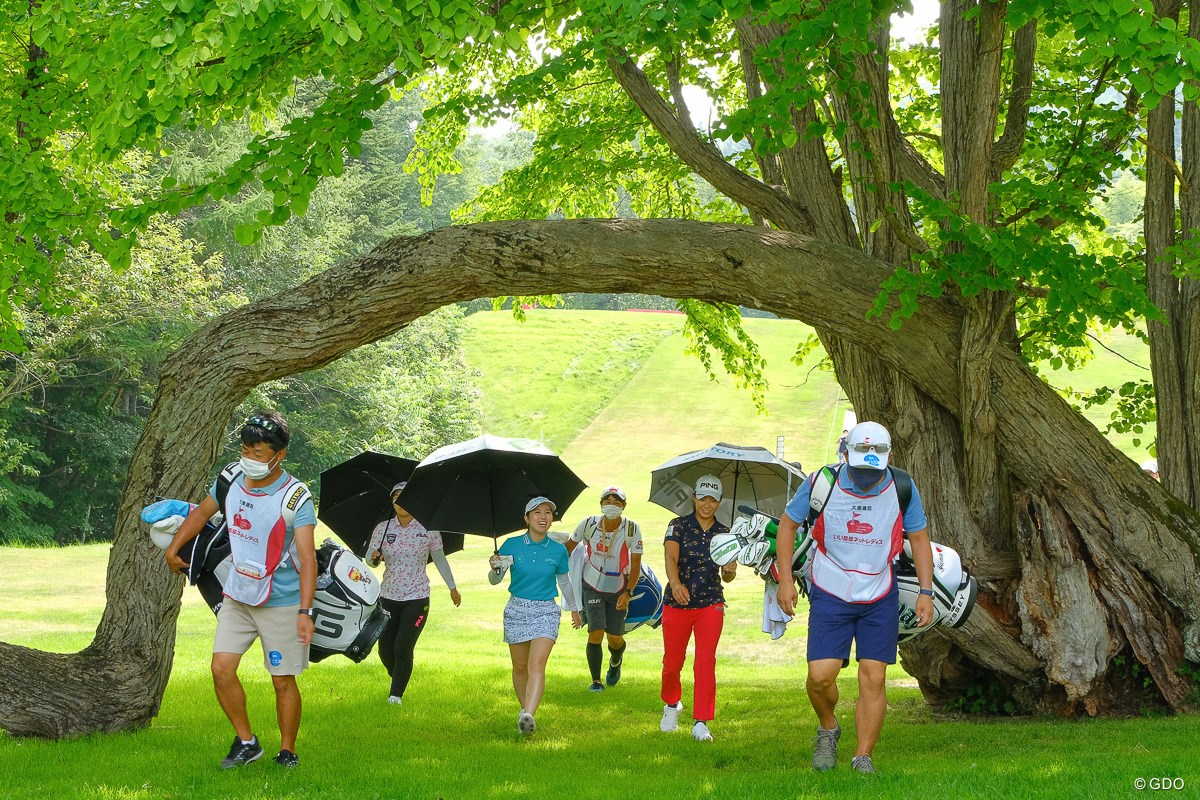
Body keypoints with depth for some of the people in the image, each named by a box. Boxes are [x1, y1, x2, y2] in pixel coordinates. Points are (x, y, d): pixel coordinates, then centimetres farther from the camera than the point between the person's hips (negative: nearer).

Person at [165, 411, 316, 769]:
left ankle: (288, 751, 19)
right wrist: (173, 548, 21)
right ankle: (246, 742, 12)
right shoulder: (232, 481, -2)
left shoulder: (295, 497, -19)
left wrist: (305, 611, -32)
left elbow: (308, 558, -24)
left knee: (283, 682, 2)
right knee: (222, 669, -4)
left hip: (281, 603, -5)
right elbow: (202, 511, 20)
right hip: (237, 598, 5)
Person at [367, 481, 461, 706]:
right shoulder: (383, 528, 0)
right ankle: (398, 678, 37)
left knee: (403, 649, -10)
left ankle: (396, 694, 4)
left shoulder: (428, 529, -3)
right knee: (385, 650, 5)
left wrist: (452, 587, 18)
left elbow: (439, 559, 9)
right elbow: (370, 558, 2)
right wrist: (374, 558, -23)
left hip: (417, 598, -2)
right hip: (388, 597, 2)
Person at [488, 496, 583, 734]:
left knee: (537, 665, -17)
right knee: (520, 667, 11)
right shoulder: (512, 545, -3)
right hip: (517, 610, 1)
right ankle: (524, 708, 31)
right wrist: (496, 569, -22)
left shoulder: (558, 551, 0)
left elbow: (564, 581, 18)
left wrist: (574, 609, 30)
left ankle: (528, 716, -29)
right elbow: (494, 581, 1)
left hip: (546, 611, -1)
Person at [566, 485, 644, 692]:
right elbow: (570, 546, 5)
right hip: (593, 587, 0)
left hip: (619, 589, 0)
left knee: (615, 638, 3)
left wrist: (627, 593, -19)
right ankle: (595, 681, 0)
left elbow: (636, 565, -11)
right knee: (596, 632, -13)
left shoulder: (631, 529, -14)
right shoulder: (589, 524, -13)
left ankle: (615, 663, 39)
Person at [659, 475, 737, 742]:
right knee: (672, 662, 7)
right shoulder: (679, 526, -2)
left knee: (705, 662, -10)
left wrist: (730, 570, -16)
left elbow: (726, 577, 9)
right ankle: (672, 705, 37)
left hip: (710, 605, 1)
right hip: (676, 604, -1)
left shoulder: (724, 533, 6)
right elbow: (671, 558, -17)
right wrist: (675, 583, -37)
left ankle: (701, 723, -6)